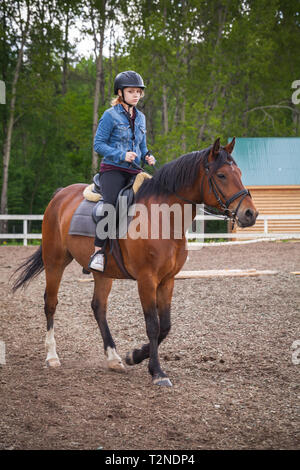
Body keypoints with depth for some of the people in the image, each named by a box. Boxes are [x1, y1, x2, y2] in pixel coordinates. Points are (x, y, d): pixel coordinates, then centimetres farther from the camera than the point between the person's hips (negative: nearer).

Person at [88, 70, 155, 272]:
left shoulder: (140, 117, 17)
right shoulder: (111, 115, -2)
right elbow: (98, 144, -5)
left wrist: (148, 157, 3)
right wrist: (122, 155, -16)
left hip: (134, 172, 6)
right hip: (112, 169, -6)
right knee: (110, 204, -30)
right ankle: (98, 251, -27)